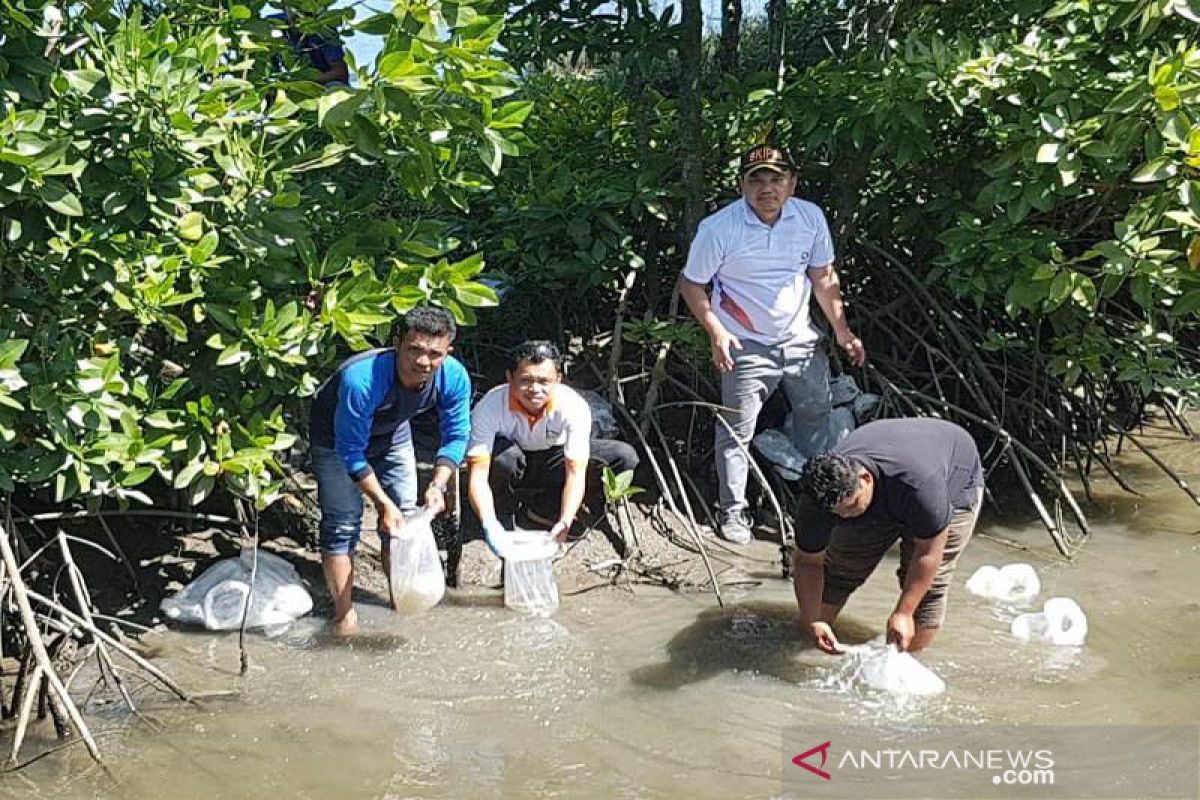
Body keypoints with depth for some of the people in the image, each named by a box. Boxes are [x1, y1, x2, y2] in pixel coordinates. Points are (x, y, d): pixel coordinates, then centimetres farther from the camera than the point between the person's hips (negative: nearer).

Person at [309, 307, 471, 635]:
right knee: (343, 520, -10)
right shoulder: (361, 379, -43)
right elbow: (351, 452, -33)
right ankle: (344, 611, 2)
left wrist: (438, 485, -28)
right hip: (337, 437, -4)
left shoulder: (455, 378, -29)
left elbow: (455, 436, -14)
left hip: (392, 435, 5)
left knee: (405, 515, 6)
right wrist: (383, 503, -33)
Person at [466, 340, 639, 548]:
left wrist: (564, 523, -46)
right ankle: (502, 514, -8)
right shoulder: (489, 407, -33)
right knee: (500, 453, -40)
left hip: (554, 458, 2)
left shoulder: (574, 406, -30)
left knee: (625, 457, -21)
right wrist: (489, 524, -53)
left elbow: (576, 472, -31)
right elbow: (477, 474, -36)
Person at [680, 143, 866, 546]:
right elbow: (692, 284, -9)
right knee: (737, 433, -1)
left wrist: (842, 329, 2)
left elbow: (824, 277, 6)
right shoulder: (718, 229, -19)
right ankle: (733, 512, 16)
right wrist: (717, 332, -21)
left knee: (817, 416, 19)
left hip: (801, 339, 5)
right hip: (747, 346, -5)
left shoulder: (811, 217, -6)